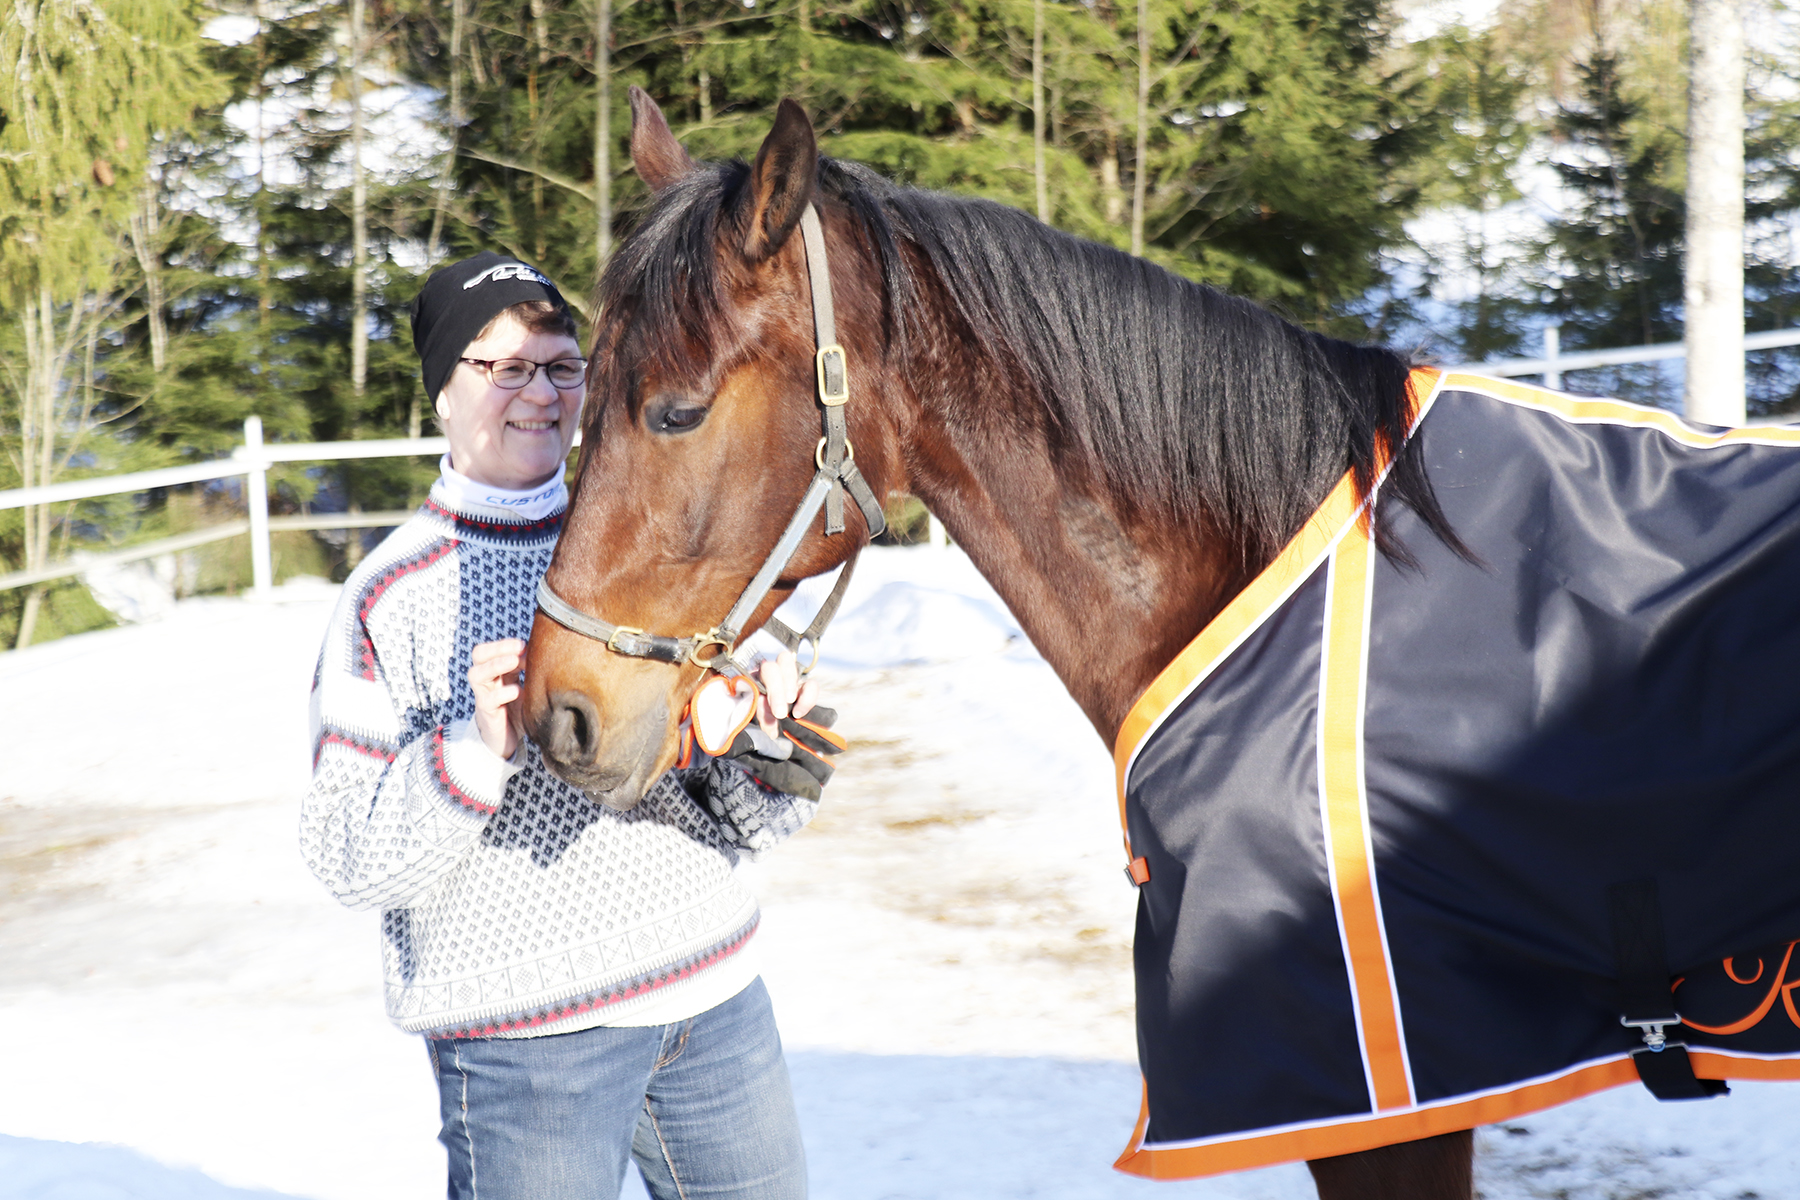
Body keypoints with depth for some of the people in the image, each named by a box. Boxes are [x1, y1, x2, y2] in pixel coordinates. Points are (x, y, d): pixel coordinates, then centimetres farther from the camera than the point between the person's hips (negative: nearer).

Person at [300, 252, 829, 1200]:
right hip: (524, 1037, -5)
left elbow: (737, 820, 8)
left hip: (715, 1002, 5)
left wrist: (770, 748, -12)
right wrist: (477, 754, -24)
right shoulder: (391, 595, -7)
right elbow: (349, 862, -11)